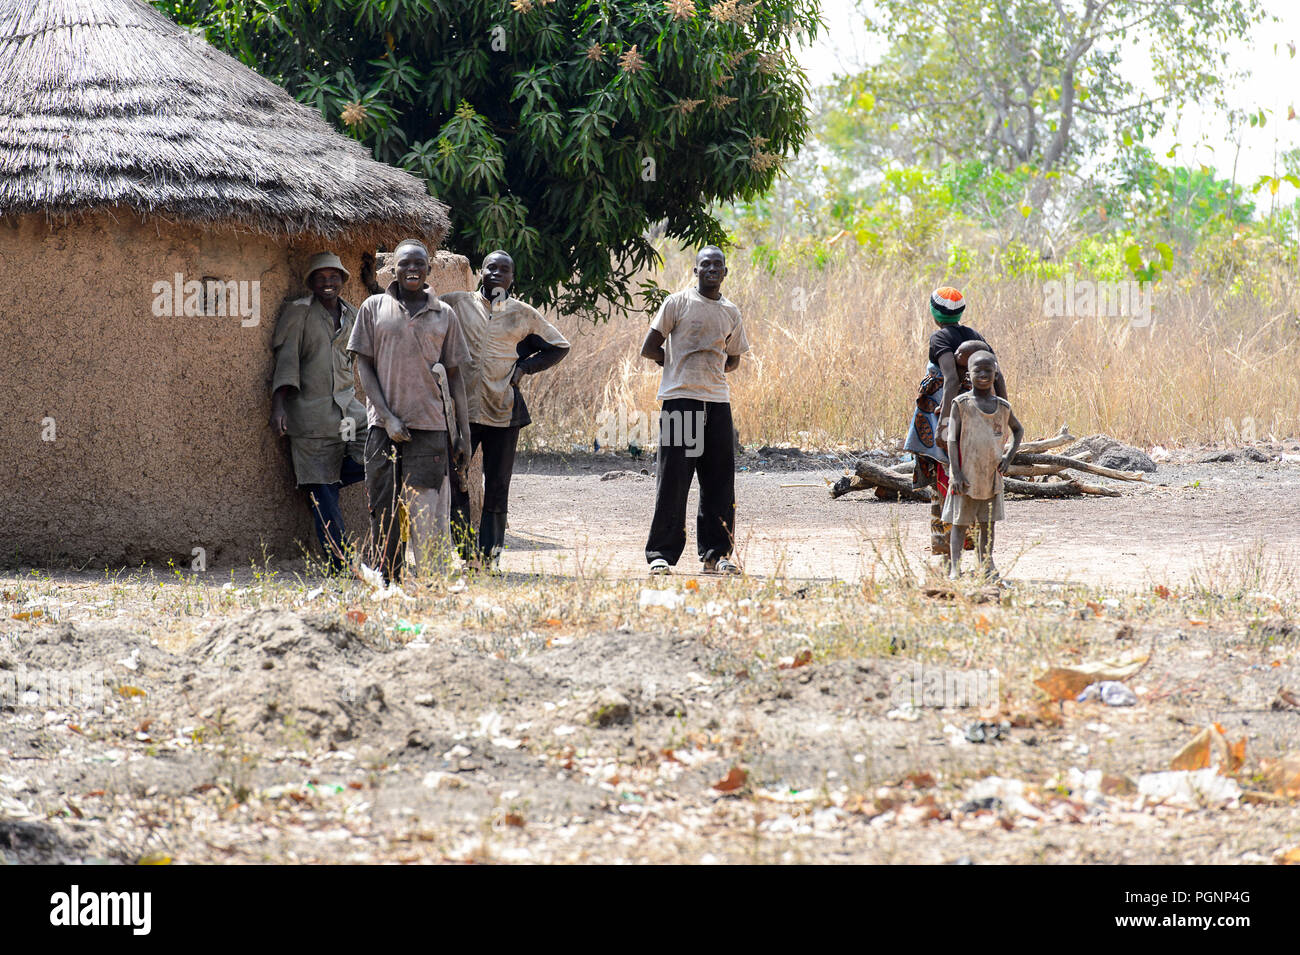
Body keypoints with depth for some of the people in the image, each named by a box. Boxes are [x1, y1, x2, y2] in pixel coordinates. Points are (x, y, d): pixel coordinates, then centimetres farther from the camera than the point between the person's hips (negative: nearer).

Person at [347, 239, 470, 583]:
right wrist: (387, 417, -8)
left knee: (428, 512, -6)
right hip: (384, 424, 0)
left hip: (429, 425, 0)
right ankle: (388, 584, 7)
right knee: (384, 510, 0)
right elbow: (363, 365, 3)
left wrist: (463, 432, 8)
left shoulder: (444, 315, 11)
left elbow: (454, 375, 13)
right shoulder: (374, 308, 7)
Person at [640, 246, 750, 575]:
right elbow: (649, 349, 1)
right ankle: (661, 554, -2)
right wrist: (680, 363, 4)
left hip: (718, 402, 4)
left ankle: (716, 554, 10)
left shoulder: (731, 313, 14)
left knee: (720, 481, 3)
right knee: (672, 480, -6)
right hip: (680, 398, -4)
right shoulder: (677, 303, 1)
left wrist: (711, 369, 8)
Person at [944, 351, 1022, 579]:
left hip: (992, 475, 3)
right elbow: (952, 439, -9)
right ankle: (955, 567, 0)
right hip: (966, 475, -3)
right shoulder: (961, 404, -6)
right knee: (960, 522, 0)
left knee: (988, 522, 7)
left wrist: (1009, 457, 7)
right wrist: (956, 473, -16)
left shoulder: (1003, 407, 5)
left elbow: (1018, 430, 23)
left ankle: (987, 564, 14)